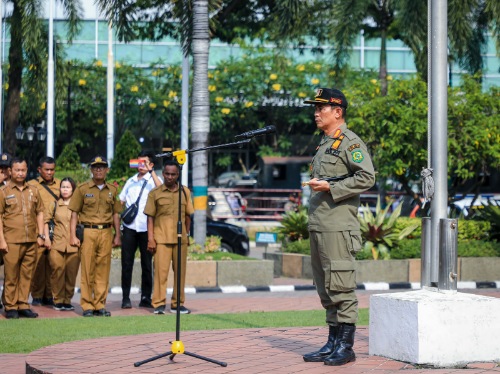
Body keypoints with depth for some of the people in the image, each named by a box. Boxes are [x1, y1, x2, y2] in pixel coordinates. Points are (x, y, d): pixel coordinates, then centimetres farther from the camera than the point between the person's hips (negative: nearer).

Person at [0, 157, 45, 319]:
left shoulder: (33, 191, 13)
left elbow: (40, 213, 18)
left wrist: (40, 235, 9)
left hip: (31, 240, 4)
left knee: (27, 275, 6)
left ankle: (23, 305, 14)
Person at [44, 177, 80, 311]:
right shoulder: (54, 205, 10)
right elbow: (45, 220, 14)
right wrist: (46, 237, 4)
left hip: (74, 245, 0)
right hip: (57, 245, 0)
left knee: (71, 273, 1)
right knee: (57, 270, -6)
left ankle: (67, 300, 12)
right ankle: (58, 300, 4)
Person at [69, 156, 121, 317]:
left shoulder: (112, 190, 13)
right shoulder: (82, 189, 4)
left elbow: (116, 214, 17)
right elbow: (74, 213, 2)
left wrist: (117, 235, 11)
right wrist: (73, 235, -6)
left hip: (106, 233, 3)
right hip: (88, 232, -3)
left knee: (103, 269, 4)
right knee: (87, 269, -2)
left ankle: (100, 304, 10)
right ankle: (87, 305, 3)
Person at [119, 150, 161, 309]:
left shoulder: (154, 180, 3)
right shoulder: (130, 182, 16)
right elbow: (120, 203, 19)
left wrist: (151, 172, -21)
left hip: (146, 229, -3)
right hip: (129, 228, 3)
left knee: (147, 264, 3)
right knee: (127, 263, -1)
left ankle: (146, 298, 10)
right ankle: (125, 298, 3)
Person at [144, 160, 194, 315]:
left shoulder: (185, 192, 10)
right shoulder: (155, 193, 3)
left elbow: (188, 216, 15)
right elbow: (150, 217, 2)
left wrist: (186, 234, 11)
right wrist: (150, 238, -5)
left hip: (180, 238, 3)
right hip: (161, 238, -3)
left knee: (180, 271, 6)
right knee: (161, 270, -7)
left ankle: (178, 303, 15)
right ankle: (159, 304, -4)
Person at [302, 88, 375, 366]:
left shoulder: (350, 142, -8)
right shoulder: (324, 144, 21)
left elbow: (367, 178, -18)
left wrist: (330, 188, -18)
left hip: (338, 227, -10)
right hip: (318, 227, 10)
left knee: (341, 286, -8)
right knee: (326, 289, 11)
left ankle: (346, 346, -5)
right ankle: (333, 344, 17)